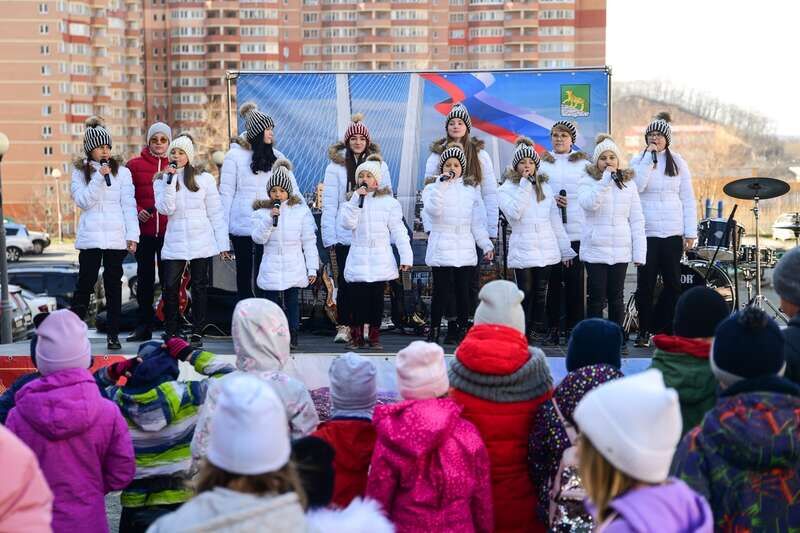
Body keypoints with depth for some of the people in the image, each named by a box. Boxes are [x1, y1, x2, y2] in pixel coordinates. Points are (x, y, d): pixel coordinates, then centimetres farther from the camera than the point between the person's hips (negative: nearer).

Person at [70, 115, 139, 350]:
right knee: (84, 285, -1)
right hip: (90, 237, 0)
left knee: (114, 286, 4)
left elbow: (129, 205, 3)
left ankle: (113, 335, 9)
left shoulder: (122, 172, 6)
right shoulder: (80, 172, 7)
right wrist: (99, 177, -13)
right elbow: (83, 201, -5)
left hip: (116, 238, 0)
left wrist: (132, 235, -4)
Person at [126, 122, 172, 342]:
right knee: (145, 278, 7)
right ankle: (144, 326, 14)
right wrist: (138, 211, -10)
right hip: (144, 231, 1)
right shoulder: (135, 165, 5)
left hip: (169, 231, -1)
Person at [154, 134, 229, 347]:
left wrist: (222, 244, 1)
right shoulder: (161, 180, 7)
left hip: (202, 243, -1)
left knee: (200, 288, 4)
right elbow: (166, 209, -9)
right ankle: (171, 333, 9)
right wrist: (170, 180, -13)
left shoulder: (205, 179, 3)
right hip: (174, 243, 1)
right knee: (170, 287, -4)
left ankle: (197, 333, 12)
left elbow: (216, 213, 4)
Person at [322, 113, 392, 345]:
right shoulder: (336, 166, 1)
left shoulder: (379, 165, 6)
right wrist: (330, 237, -6)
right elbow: (329, 204, -1)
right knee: (345, 282, 3)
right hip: (345, 236, -1)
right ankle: (344, 326, 11)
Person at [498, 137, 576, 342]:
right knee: (525, 292, -5)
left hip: (547, 249, 4)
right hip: (523, 249, -4)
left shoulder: (545, 187, 14)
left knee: (541, 292, 6)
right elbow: (513, 212, -16)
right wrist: (524, 185, -10)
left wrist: (565, 249, 12)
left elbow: (555, 219, 14)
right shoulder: (507, 188, 3)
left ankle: (537, 331, 14)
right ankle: (521, 333, 1)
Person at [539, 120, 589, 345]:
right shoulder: (542, 163, 10)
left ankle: (574, 327, 6)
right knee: (554, 278, 0)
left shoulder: (583, 162, 11)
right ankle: (553, 327, 6)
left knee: (575, 279, -1)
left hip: (577, 230, 0)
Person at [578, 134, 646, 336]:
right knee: (597, 298, -1)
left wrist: (639, 252, 1)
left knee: (616, 297, 8)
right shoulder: (587, 181, 1)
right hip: (595, 250, -2)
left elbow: (636, 220, 7)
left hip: (621, 251, 2)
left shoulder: (628, 184, 9)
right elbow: (589, 204, -20)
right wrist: (606, 179, -20)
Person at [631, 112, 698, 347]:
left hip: (673, 233, 2)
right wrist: (648, 157, -12)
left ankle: (661, 328, 14)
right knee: (645, 284, 0)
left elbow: (688, 199, 7)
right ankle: (644, 331, 10)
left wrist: (691, 232, 1)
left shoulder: (677, 162, 8)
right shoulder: (638, 160, 5)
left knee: (673, 284, 2)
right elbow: (637, 186, -15)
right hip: (646, 233, -2)